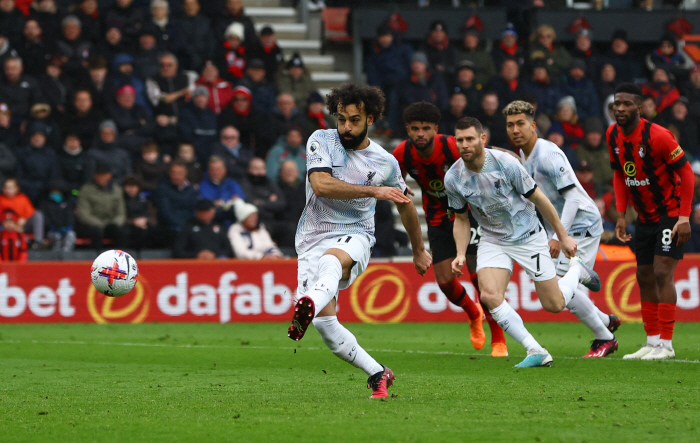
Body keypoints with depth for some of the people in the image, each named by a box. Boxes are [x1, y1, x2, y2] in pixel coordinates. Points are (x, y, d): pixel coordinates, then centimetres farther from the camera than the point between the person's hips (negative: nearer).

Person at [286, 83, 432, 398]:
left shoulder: (385, 162, 6)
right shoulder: (322, 141, 1)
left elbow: (404, 204, 25)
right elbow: (321, 185, -17)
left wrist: (419, 250, 35)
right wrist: (373, 190, -19)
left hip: (354, 237, -1)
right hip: (313, 239, 1)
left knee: (332, 260, -40)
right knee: (325, 324, -14)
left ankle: (307, 308, -71)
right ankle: (378, 375, 2)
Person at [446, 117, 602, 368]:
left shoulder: (505, 163, -23)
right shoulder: (453, 178, -12)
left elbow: (538, 199, -11)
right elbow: (461, 219, 5)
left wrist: (563, 237, -4)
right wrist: (461, 254, -10)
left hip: (529, 237, -3)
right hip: (493, 241, 3)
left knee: (554, 305, 1)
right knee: (489, 295, -24)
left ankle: (576, 270, 35)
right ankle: (536, 352, -16)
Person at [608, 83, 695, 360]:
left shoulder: (657, 136, -22)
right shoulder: (613, 135, -1)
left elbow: (686, 172, -17)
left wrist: (685, 217, -21)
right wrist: (621, 215, 6)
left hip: (670, 213, -8)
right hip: (645, 217, 8)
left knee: (662, 273, -14)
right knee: (644, 277, 8)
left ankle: (666, 345, -13)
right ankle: (652, 342, 15)